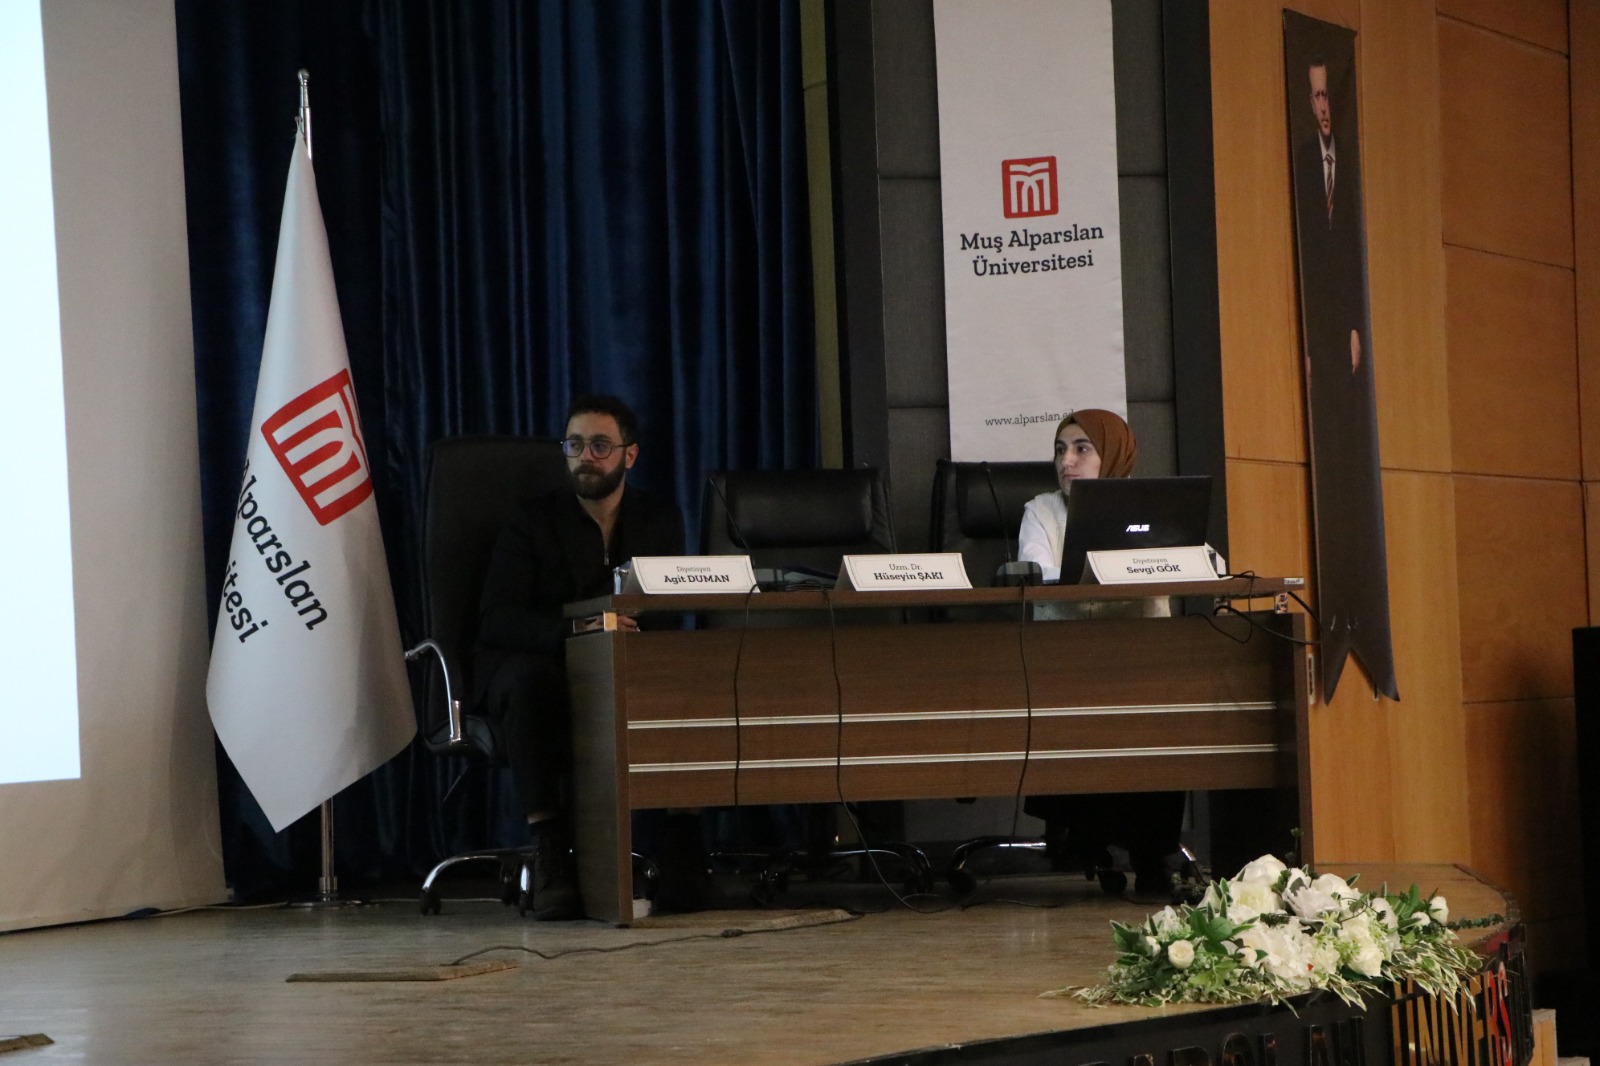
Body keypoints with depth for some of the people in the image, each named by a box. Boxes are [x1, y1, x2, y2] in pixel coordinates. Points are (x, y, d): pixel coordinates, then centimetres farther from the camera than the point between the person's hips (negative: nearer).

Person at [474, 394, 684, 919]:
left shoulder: (659, 521, 9)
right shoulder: (534, 518, -2)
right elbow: (496, 619, -13)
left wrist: (636, 629, -22)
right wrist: (573, 630, -33)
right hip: (533, 665, -2)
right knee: (529, 679, -40)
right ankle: (549, 846, -40)